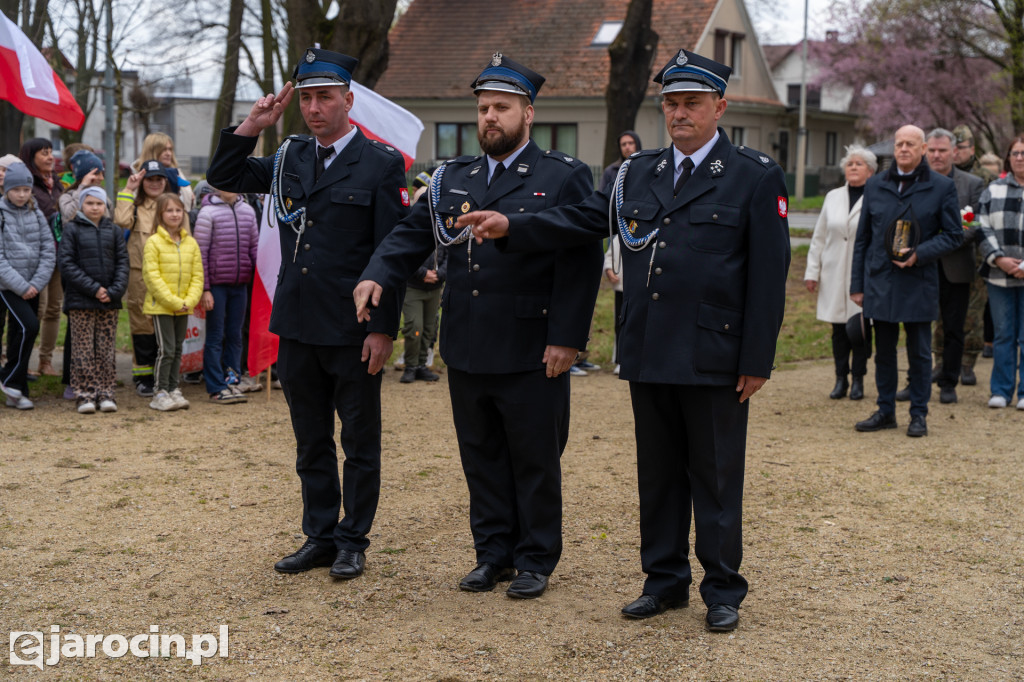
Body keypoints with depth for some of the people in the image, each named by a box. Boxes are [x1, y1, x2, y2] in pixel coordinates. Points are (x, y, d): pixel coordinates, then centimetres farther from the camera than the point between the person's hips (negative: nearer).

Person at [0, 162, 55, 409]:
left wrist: (36, 283, -9)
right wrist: (20, 285, -15)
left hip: (31, 287, 4)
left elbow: (49, 251, 3)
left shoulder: (36, 215, 7)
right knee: (29, 326, -20)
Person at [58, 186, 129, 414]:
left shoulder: (114, 231, 9)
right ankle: (85, 394, 4)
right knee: (83, 349, 0)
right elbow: (66, 264, -6)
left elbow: (122, 262, 6)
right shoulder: (72, 229, 0)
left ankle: (105, 393, 11)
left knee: (106, 350, 6)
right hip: (80, 301, -3)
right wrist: (93, 288, -13)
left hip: (110, 301, 3)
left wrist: (114, 291, -10)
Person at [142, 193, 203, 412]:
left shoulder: (191, 243, 7)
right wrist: (173, 301, -16)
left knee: (178, 349, 11)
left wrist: (189, 301, -7)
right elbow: (152, 276, -13)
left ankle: (173, 389, 20)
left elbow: (197, 275, 7)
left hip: (184, 307, 5)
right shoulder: (154, 242, -8)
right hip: (161, 306, -5)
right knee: (166, 349, -7)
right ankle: (159, 392, 1)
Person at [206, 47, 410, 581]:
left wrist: (383, 330, -14)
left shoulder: (380, 164, -7)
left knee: (359, 441, 7)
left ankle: (353, 542, 18)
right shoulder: (290, 158, 9)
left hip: (352, 332, -5)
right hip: (296, 327, 6)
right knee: (311, 441, 14)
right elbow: (222, 177, 17)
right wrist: (252, 126, 2)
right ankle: (319, 536, 25)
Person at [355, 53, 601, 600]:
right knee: (481, 457, 13)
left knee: (535, 461, 5)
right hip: (466, 350, 5)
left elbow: (582, 264, -8)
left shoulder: (564, 178, -4)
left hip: (531, 353, -5)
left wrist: (566, 340, -15)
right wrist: (377, 275, -13)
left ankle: (536, 560, 18)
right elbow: (410, 235, 8)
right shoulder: (453, 179, 11)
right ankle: (493, 555, 25)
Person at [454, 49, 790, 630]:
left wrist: (757, 361, -10)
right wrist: (510, 227, -7)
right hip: (649, 356, 5)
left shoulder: (756, 178, -3)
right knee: (658, 473, 13)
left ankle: (723, 591, 16)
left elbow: (768, 274, -6)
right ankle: (666, 581, 25)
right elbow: (581, 220, 8)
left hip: (714, 358, -5)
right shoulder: (638, 174, 12)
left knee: (716, 477, 4)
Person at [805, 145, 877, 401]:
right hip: (835, 276, 4)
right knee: (838, 328, 6)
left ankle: (858, 380, 13)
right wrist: (812, 271, 10)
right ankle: (841, 379, 14)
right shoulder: (833, 197, 11)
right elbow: (819, 237, 14)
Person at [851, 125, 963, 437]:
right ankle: (886, 411, 19)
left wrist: (919, 254, -15)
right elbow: (862, 238, 12)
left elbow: (954, 234, 0)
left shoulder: (941, 187, -1)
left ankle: (919, 414, 13)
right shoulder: (875, 186, 9)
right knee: (884, 351, 10)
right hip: (880, 282, 3)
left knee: (920, 353, 3)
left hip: (918, 283, -3)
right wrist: (857, 284, 8)